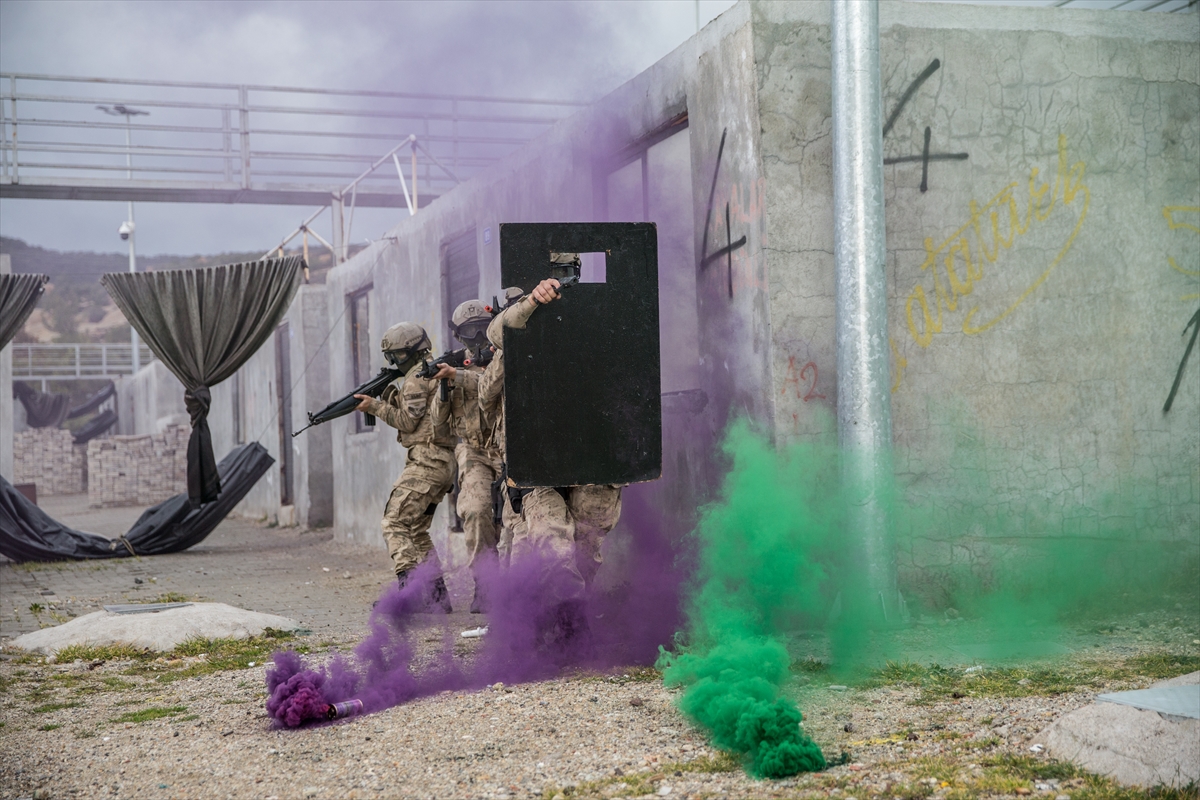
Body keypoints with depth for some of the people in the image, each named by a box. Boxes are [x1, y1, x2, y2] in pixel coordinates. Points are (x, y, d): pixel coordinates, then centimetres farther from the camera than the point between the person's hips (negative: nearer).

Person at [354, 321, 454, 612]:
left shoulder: (417, 375, -7)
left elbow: (409, 421, -11)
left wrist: (375, 406, -3)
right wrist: (384, 399, 14)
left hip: (425, 461, -10)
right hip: (444, 464, 10)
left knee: (395, 524, -11)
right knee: (417, 530, 14)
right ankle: (437, 596, 9)